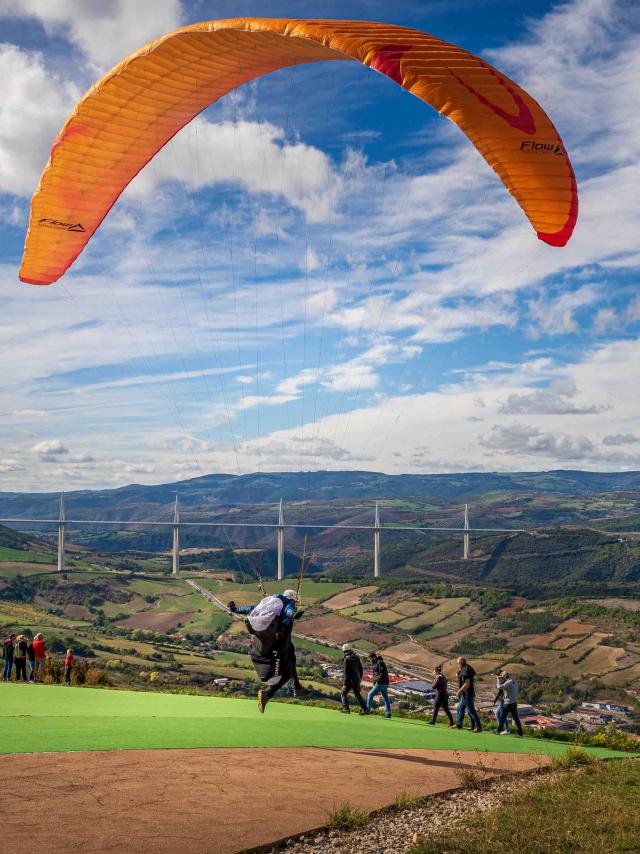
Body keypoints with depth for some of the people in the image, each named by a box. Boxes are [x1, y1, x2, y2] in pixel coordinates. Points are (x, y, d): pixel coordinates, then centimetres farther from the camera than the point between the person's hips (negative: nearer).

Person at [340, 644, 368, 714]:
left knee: (343, 693, 9)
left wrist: (344, 683, -17)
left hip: (350, 680, -6)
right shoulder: (356, 657, 7)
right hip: (357, 680, 6)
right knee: (357, 694, 15)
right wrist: (360, 677, 26)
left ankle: (346, 709, 1)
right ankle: (365, 709, 10)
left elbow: (345, 672, -18)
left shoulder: (346, 659, -14)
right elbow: (360, 668, 14)